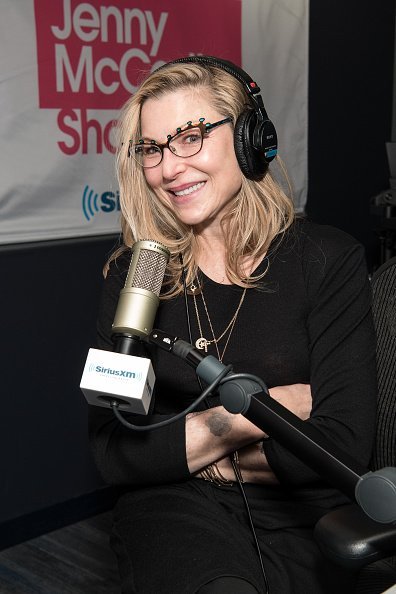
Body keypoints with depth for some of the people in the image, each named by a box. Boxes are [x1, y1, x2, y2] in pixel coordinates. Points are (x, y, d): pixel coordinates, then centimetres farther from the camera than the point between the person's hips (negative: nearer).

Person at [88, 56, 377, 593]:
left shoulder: (330, 261, -3)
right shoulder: (132, 273, 2)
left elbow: (345, 444, -9)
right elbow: (111, 453, -4)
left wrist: (191, 454, -5)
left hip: (298, 522, 1)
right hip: (171, 512, 0)